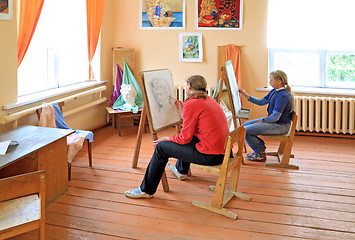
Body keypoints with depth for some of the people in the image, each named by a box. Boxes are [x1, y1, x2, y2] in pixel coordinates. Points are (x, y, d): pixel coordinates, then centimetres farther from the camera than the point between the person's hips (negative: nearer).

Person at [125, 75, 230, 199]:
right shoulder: (208, 99, 14)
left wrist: (166, 139, 7)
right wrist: (182, 112, 22)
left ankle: (146, 190, 15)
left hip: (210, 155, -9)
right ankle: (181, 170, 58)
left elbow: (185, 137, -10)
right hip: (223, 150, 9)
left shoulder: (191, 104, -13)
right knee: (188, 138, 35)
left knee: (161, 147, 4)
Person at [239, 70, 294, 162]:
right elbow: (261, 102, 15)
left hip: (280, 126, -10)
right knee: (245, 125, 12)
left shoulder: (283, 96, -24)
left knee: (246, 131, -16)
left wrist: (261, 121, -12)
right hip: (272, 120, 10)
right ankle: (260, 148, 18)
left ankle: (260, 154, 3)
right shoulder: (274, 91, 6)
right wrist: (246, 95, 7)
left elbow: (275, 117, -25)